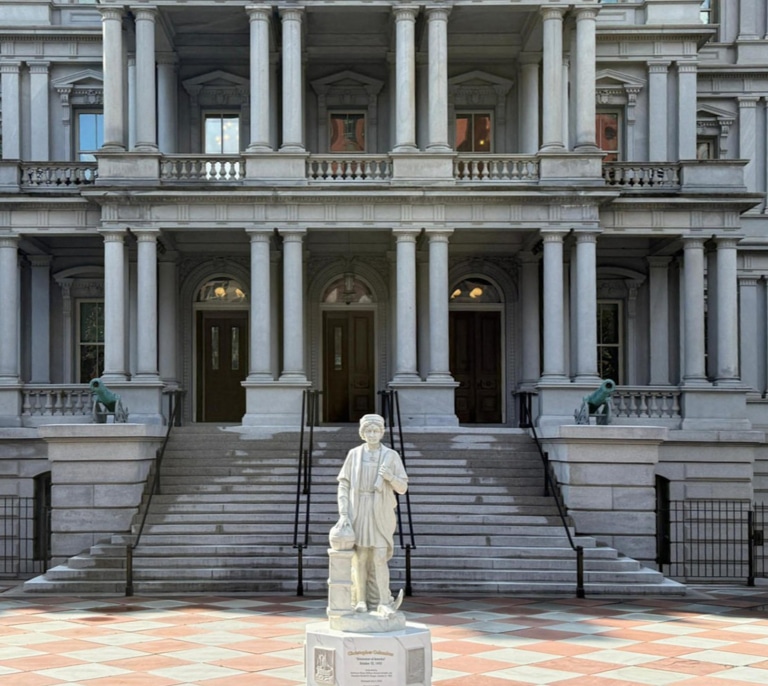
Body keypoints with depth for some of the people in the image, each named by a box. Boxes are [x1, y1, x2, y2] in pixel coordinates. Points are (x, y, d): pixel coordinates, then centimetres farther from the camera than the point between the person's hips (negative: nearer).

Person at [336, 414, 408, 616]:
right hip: (358, 512, 1)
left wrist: (390, 476, -22)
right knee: (360, 558, 2)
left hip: (380, 513, -1)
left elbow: (403, 488, 0)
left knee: (379, 558, -8)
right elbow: (343, 485, 2)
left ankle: (384, 603, -3)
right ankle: (361, 601, 12)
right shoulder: (354, 454, 2)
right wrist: (343, 513, -8)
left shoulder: (391, 456, -1)